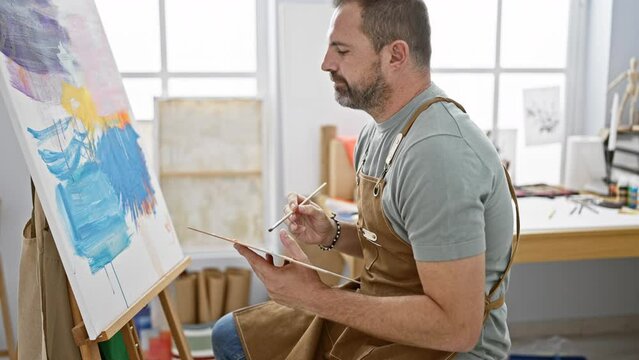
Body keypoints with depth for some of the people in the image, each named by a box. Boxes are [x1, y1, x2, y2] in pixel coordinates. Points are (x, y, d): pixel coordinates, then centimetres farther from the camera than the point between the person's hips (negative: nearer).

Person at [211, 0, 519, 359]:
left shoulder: (436, 153, -28)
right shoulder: (380, 130, 3)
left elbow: (457, 328, -28)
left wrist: (316, 296, -24)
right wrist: (331, 233, -4)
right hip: (383, 313, 9)